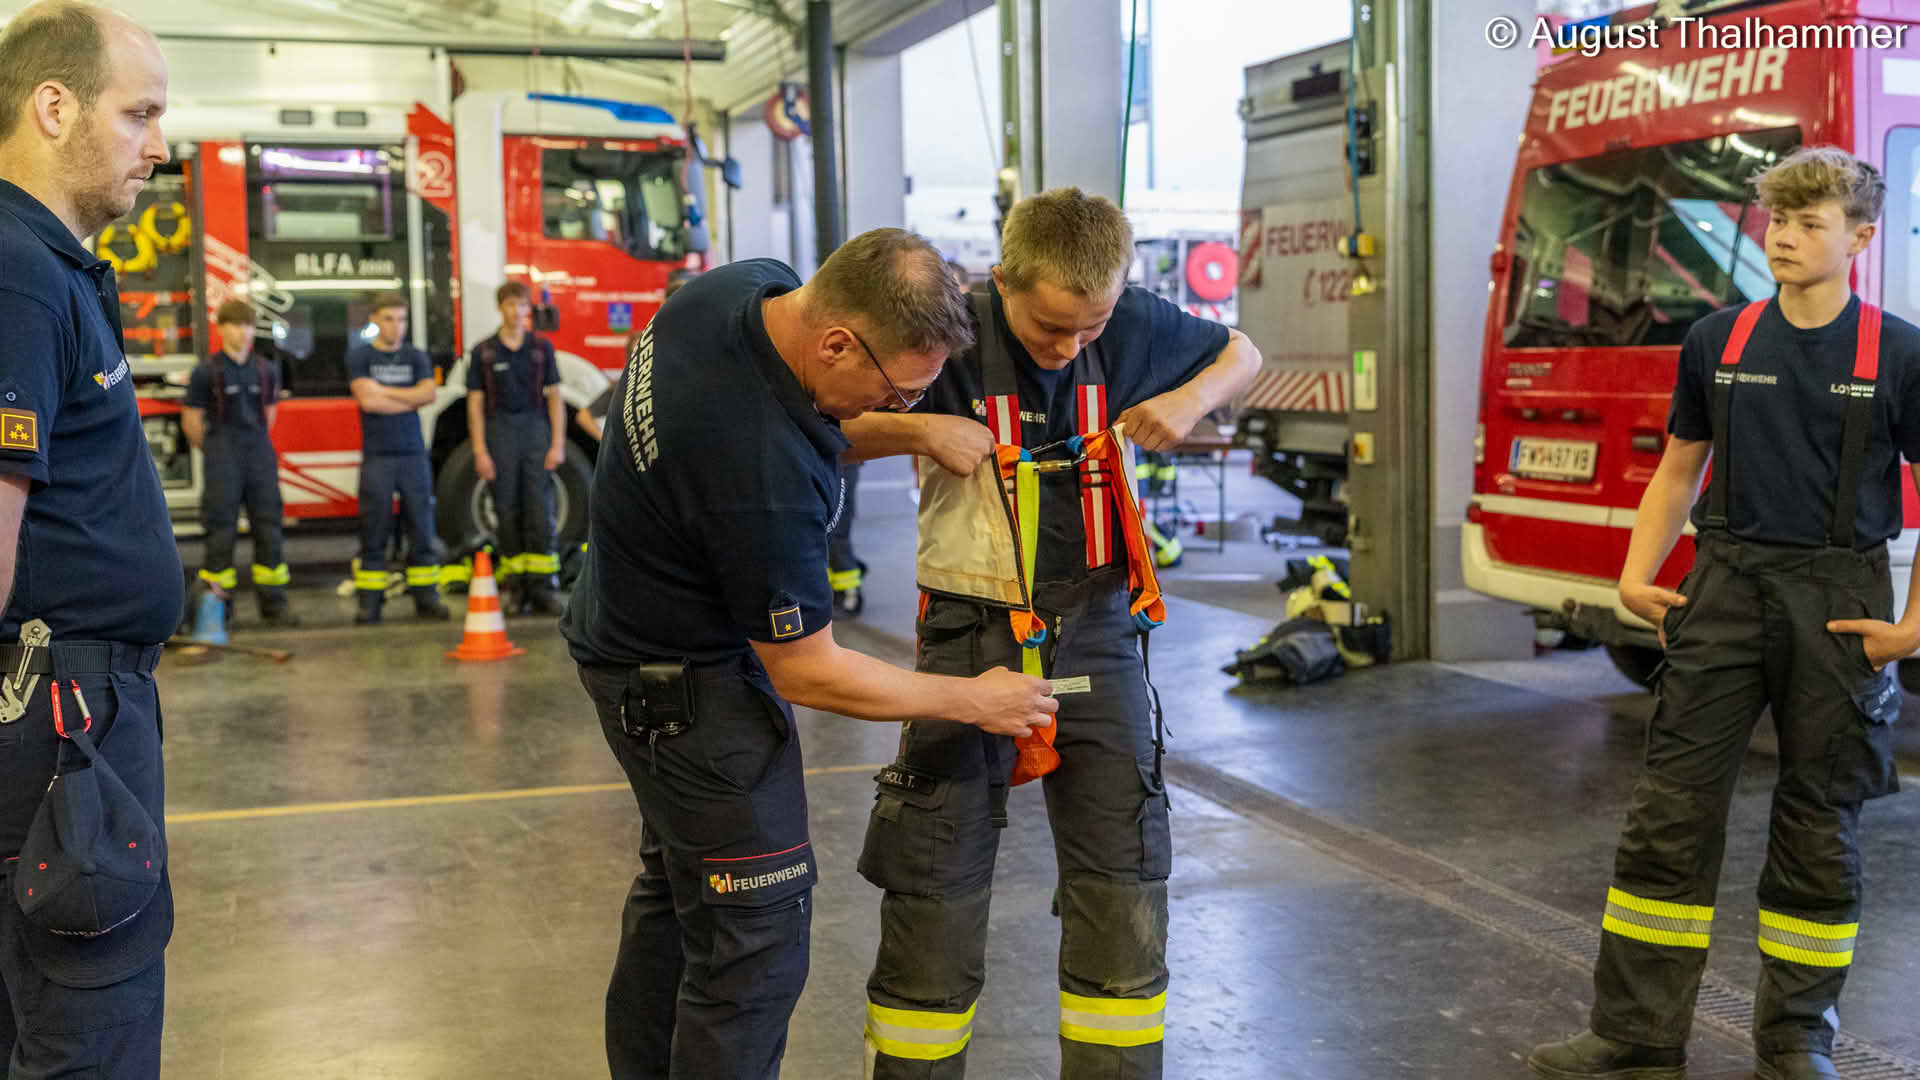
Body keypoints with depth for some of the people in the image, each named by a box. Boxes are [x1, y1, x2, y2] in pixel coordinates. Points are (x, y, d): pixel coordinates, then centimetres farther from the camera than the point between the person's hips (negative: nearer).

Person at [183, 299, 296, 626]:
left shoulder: (266, 370, 8)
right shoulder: (207, 372, -5)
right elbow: (191, 419, -1)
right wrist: (213, 452, 9)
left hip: (261, 458, 4)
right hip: (223, 464, -4)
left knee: (268, 528, 5)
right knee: (221, 531, -2)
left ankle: (273, 605, 11)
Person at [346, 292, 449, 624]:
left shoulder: (416, 356, 11)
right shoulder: (359, 356, 3)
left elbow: (428, 393, -6)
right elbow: (367, 400, -11)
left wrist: (383, 391, -8)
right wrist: (409, 399, -4)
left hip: (413, 453, 3)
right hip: (377, 456, -2)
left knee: (422, 529, 2)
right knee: (374, 532, -1)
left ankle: (426, 597, 7)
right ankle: (370, 602, 3)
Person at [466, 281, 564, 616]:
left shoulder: (542, 347, 7)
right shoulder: (483, 352, 4)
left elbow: (554, 397, 5)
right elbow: (475, 403, 2)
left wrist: (558, 444, -3)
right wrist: (480, 451, -5)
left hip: (536, 433, 0)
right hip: (500, 434, 0)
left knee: (541, 513, -5)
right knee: (507, 514, 2)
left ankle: (542, 588, -2)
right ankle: (517, 589, 7)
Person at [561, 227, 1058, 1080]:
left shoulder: (754, 285, -13)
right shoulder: (762, 473, -37)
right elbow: (807, 672, -24)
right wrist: (974, 701, -14)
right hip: (685, 680, -10)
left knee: (679, 878, 23)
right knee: (757, 922, -4)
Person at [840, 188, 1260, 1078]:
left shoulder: (1133, 324, -6)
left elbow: (1240, 352, 14)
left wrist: (1192, 399, -7)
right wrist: (919, 429, -23)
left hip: (1094, 625, 3)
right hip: (972, 627, -2)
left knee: (1123, 882, 5)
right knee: (936, 882, 1)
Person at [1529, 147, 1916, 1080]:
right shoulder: (1718, 341, 6)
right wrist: (1638, 575, 1)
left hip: (1838, 599, -2)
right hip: (1726, 584, 2)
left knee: (1820, 825, 7)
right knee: (1670, 810, 0)